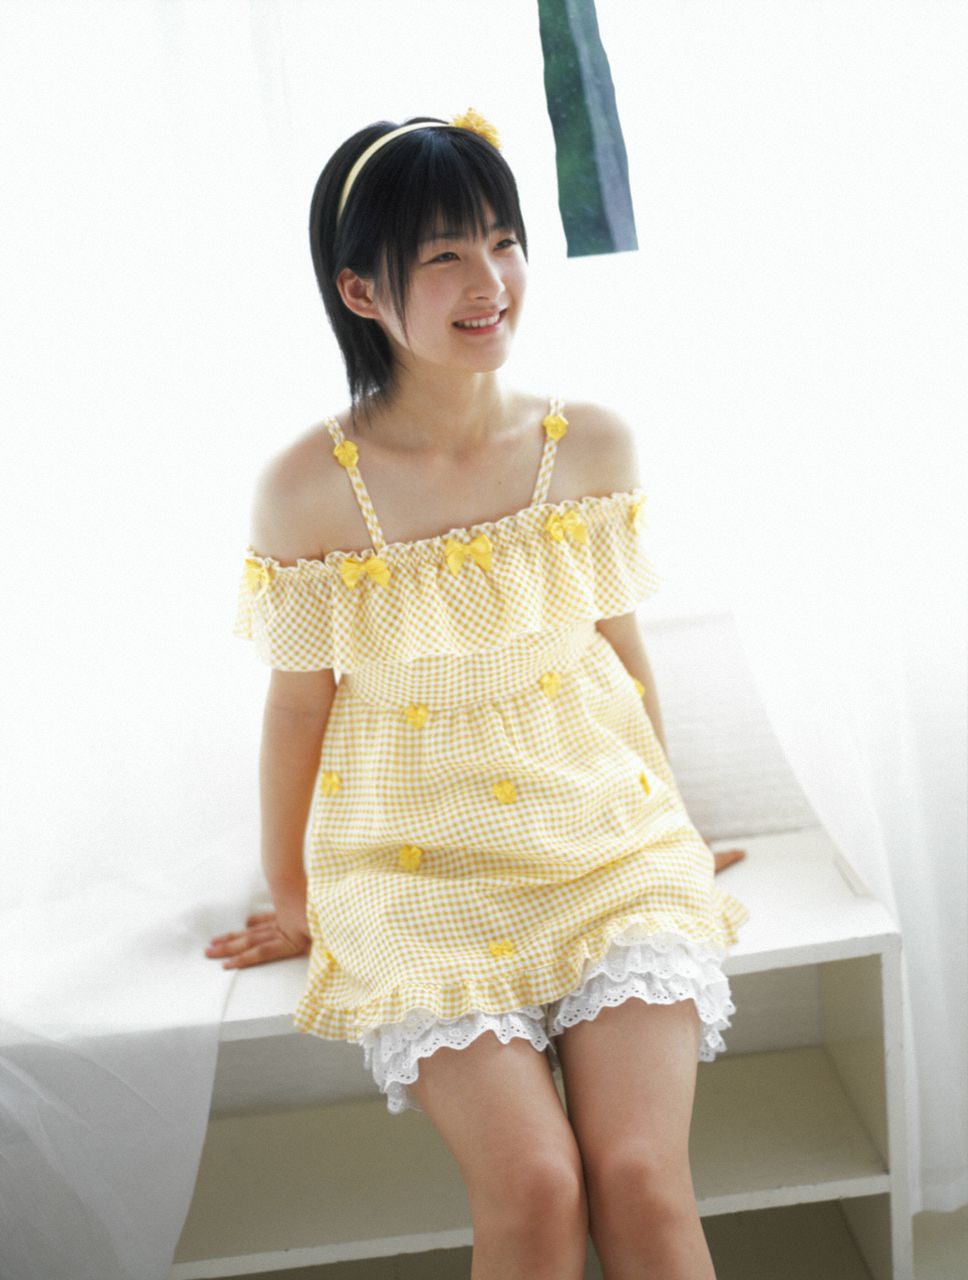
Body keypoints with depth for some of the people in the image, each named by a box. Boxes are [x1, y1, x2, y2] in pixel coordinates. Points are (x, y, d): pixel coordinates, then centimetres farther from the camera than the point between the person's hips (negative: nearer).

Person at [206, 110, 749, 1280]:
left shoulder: (591, 444, -3)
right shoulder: (307, 488, -11)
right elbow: (299, 702, 1)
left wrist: (665, 824, 20)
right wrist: (291, 900, 12)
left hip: (606, 842, 2)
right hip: (419, 873, -2)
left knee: (641, 1175, -15)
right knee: (533, 1186, -18)